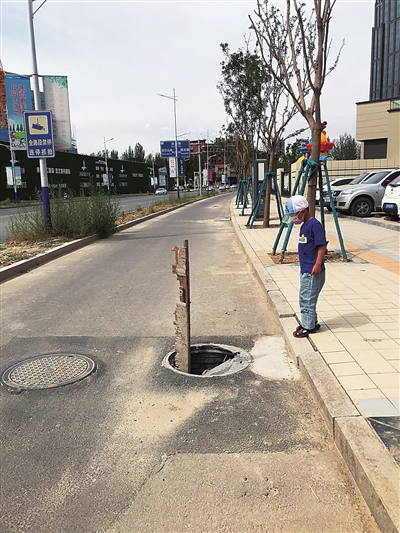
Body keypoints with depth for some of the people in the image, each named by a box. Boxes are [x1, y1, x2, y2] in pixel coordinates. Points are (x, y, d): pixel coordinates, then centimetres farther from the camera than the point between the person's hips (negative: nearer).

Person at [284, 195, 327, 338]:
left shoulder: (314, 225, -17)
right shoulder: (304, 225, 12)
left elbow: (322, 246, -20)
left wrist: (318, 265, -24)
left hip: (312, 272, -10)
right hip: (305, 270, 10)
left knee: (307, 299, -2)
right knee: (306, 298, 17)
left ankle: (308, 327, 8)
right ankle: (312, 323, 29)